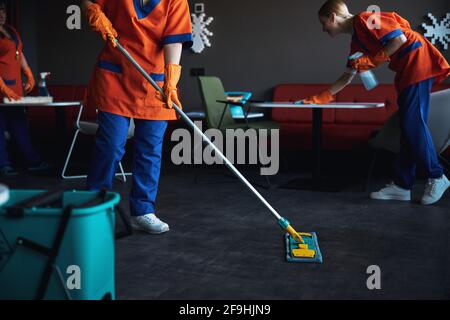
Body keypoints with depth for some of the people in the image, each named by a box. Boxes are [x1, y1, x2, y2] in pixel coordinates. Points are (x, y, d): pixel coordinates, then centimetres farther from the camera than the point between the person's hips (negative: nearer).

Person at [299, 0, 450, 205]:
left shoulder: (364, 19, -10)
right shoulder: (356, 40, 18)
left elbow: (400, 38, -17)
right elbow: (348, 76, 24)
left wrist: (373, 60, -13)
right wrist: (322, 98, 23)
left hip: (418, 61, -10)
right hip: (406, 72, 10)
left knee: (413, 124, -12)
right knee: (408, 127, 6)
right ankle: (402, 185, 7)